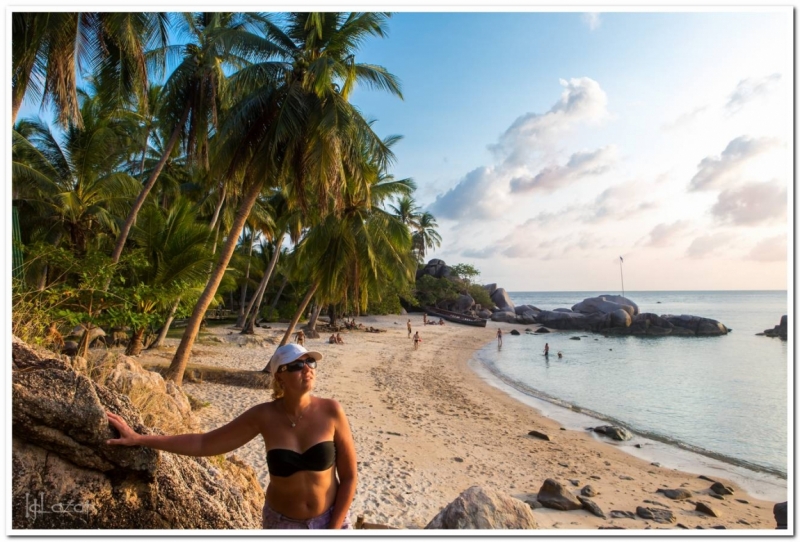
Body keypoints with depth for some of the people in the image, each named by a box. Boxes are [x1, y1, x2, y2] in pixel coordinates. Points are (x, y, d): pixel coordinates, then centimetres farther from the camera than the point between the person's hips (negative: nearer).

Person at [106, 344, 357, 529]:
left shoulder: (331, 411, -19)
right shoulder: (264, 416, -16)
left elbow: (349, 477, -11)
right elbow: (204, 443, -6)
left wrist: (332, 532, -12)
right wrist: (139, 439, -7)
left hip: (330, 520, -1)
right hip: (282, 522, 1)